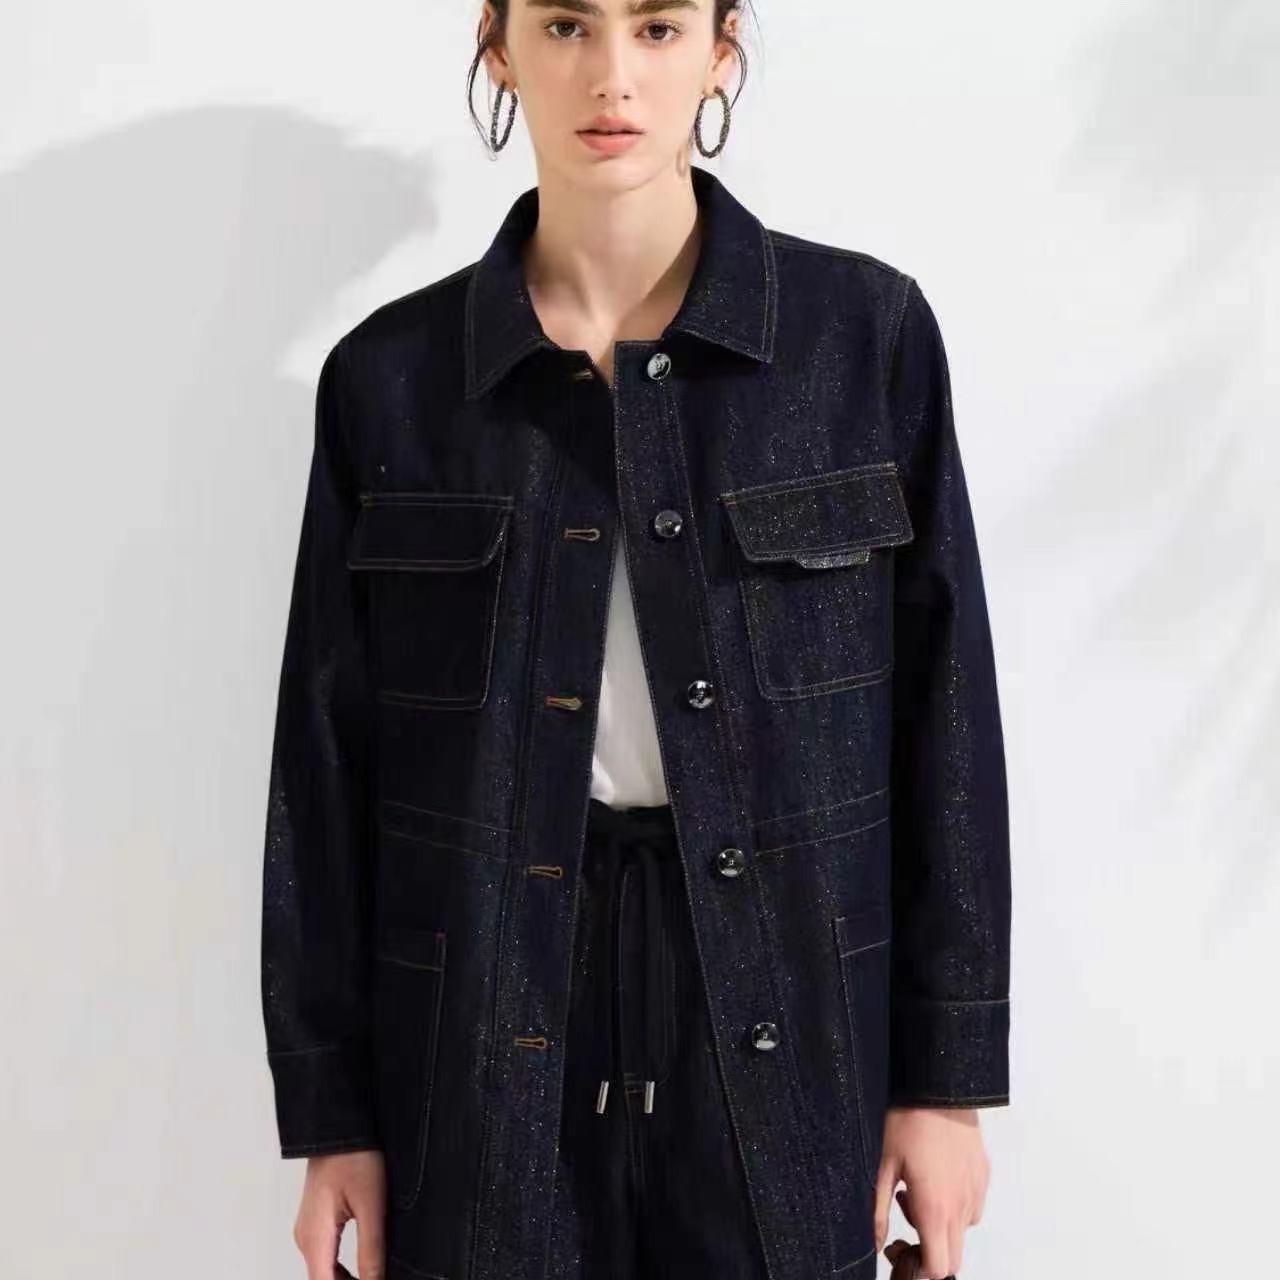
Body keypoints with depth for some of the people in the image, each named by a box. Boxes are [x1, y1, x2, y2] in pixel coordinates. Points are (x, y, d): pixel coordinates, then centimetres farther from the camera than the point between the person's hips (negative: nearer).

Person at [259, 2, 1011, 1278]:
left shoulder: (865, 329, -3)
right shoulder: (391, 371, -1)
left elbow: (942, 715, -1)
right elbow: (329, 764, 2)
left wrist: (947, 1074, -1)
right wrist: (330, 1114, 2)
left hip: (780, 1010, 0)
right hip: (489, 1019, 1)